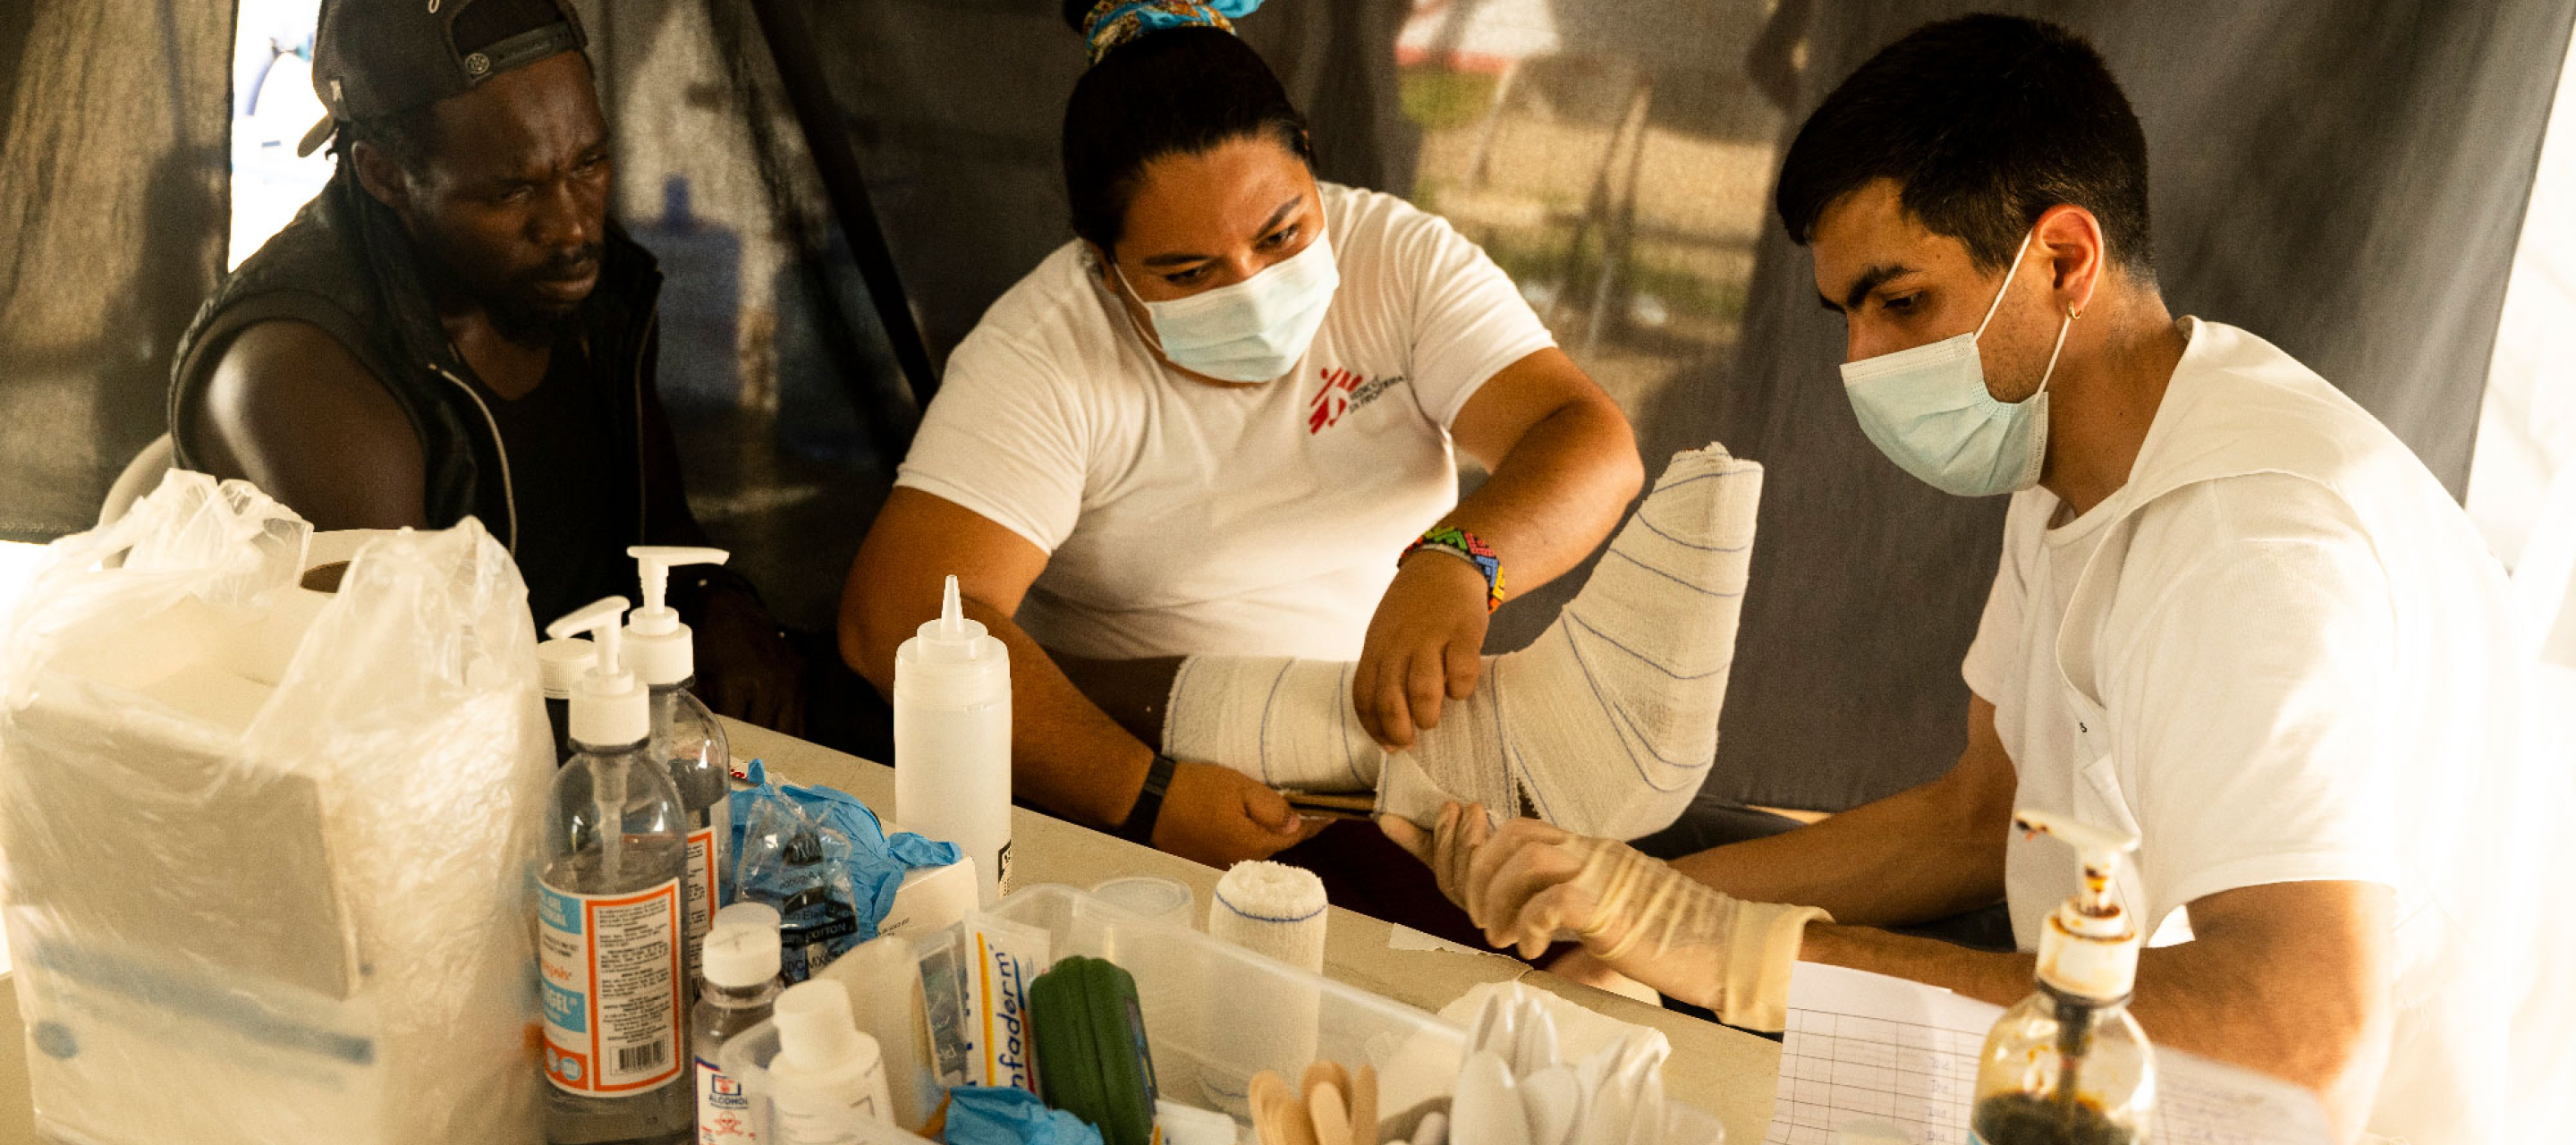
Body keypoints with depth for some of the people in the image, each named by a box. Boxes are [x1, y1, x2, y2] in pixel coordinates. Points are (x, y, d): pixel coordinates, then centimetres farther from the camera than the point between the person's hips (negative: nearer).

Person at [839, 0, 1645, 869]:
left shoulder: (1402, 258, -7)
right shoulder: (1040, 357, -14)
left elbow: (1594, 445, -17)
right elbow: (897, 616, -25)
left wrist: (1458, 561, -41)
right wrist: (1145, 798, -36)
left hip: (1397, 734, 1)